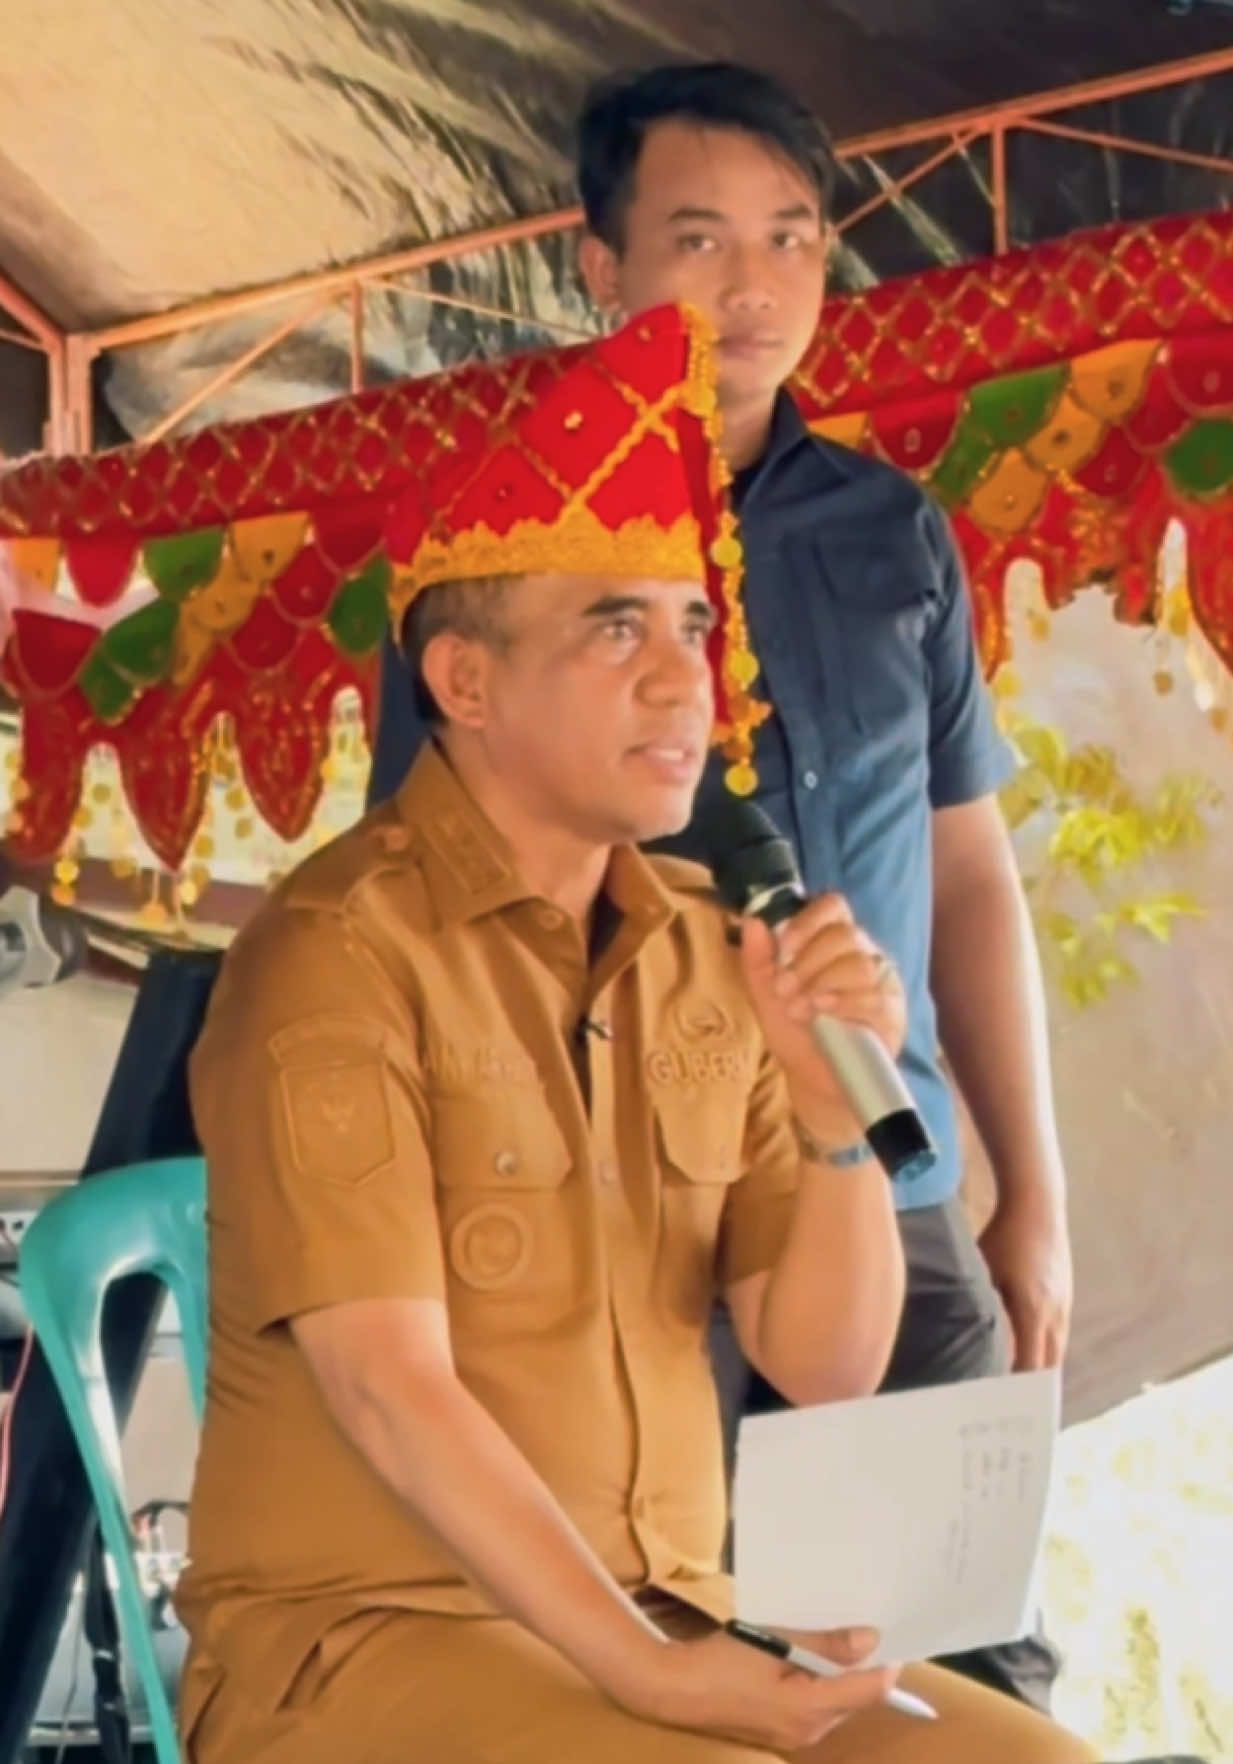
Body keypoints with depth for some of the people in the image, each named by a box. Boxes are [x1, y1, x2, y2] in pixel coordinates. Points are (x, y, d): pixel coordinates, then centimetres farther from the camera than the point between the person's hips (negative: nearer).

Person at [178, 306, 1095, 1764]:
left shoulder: (707, 956, 8)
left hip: (667, 1626, 6)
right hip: (365, 1635, -6)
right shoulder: (338, 955, -11)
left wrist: (835, 1111, -10)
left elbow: (825, 1368, 6)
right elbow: (388, 1388, -17)